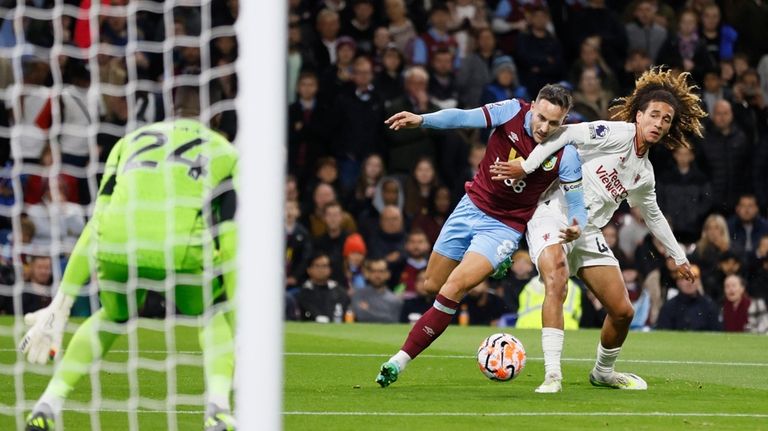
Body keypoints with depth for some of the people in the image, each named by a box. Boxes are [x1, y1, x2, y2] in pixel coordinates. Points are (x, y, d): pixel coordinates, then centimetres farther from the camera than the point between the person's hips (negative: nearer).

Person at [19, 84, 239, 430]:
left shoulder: (130, 142, 29)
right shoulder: (225, 153, 23)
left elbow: (95, 228, 24)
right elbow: (229, 244, 17)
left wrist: (61, 304, 25)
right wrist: (239, 323, 21)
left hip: (118, 247, 2)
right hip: (185, 251, -2)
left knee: (114, 316, 35)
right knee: (215, 315, 29)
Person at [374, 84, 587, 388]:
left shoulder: (565, 154, -18)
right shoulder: (513, 112, -16)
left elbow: (576, 203, -11)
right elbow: (464, 118, -27)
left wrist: (575, 228, -35)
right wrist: (422, 120, -45)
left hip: (505, 226, -4)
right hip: (473, 206, 4)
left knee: (453, 289, -20)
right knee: (432, 285, 13)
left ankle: (400, 360, -15)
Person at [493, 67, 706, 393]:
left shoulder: (645, 173, 15)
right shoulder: (617, 134, -9)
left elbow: (652, 215, 31)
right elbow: (569, 134, -19)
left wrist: (678, 256, 38)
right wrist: (527, 166, -26)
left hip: (589, 233, 8)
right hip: (554, 216, -8)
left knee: (623, 312, 4)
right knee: (556, 283, -34)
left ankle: (603, 372, 32)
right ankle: (552, 376, -39)